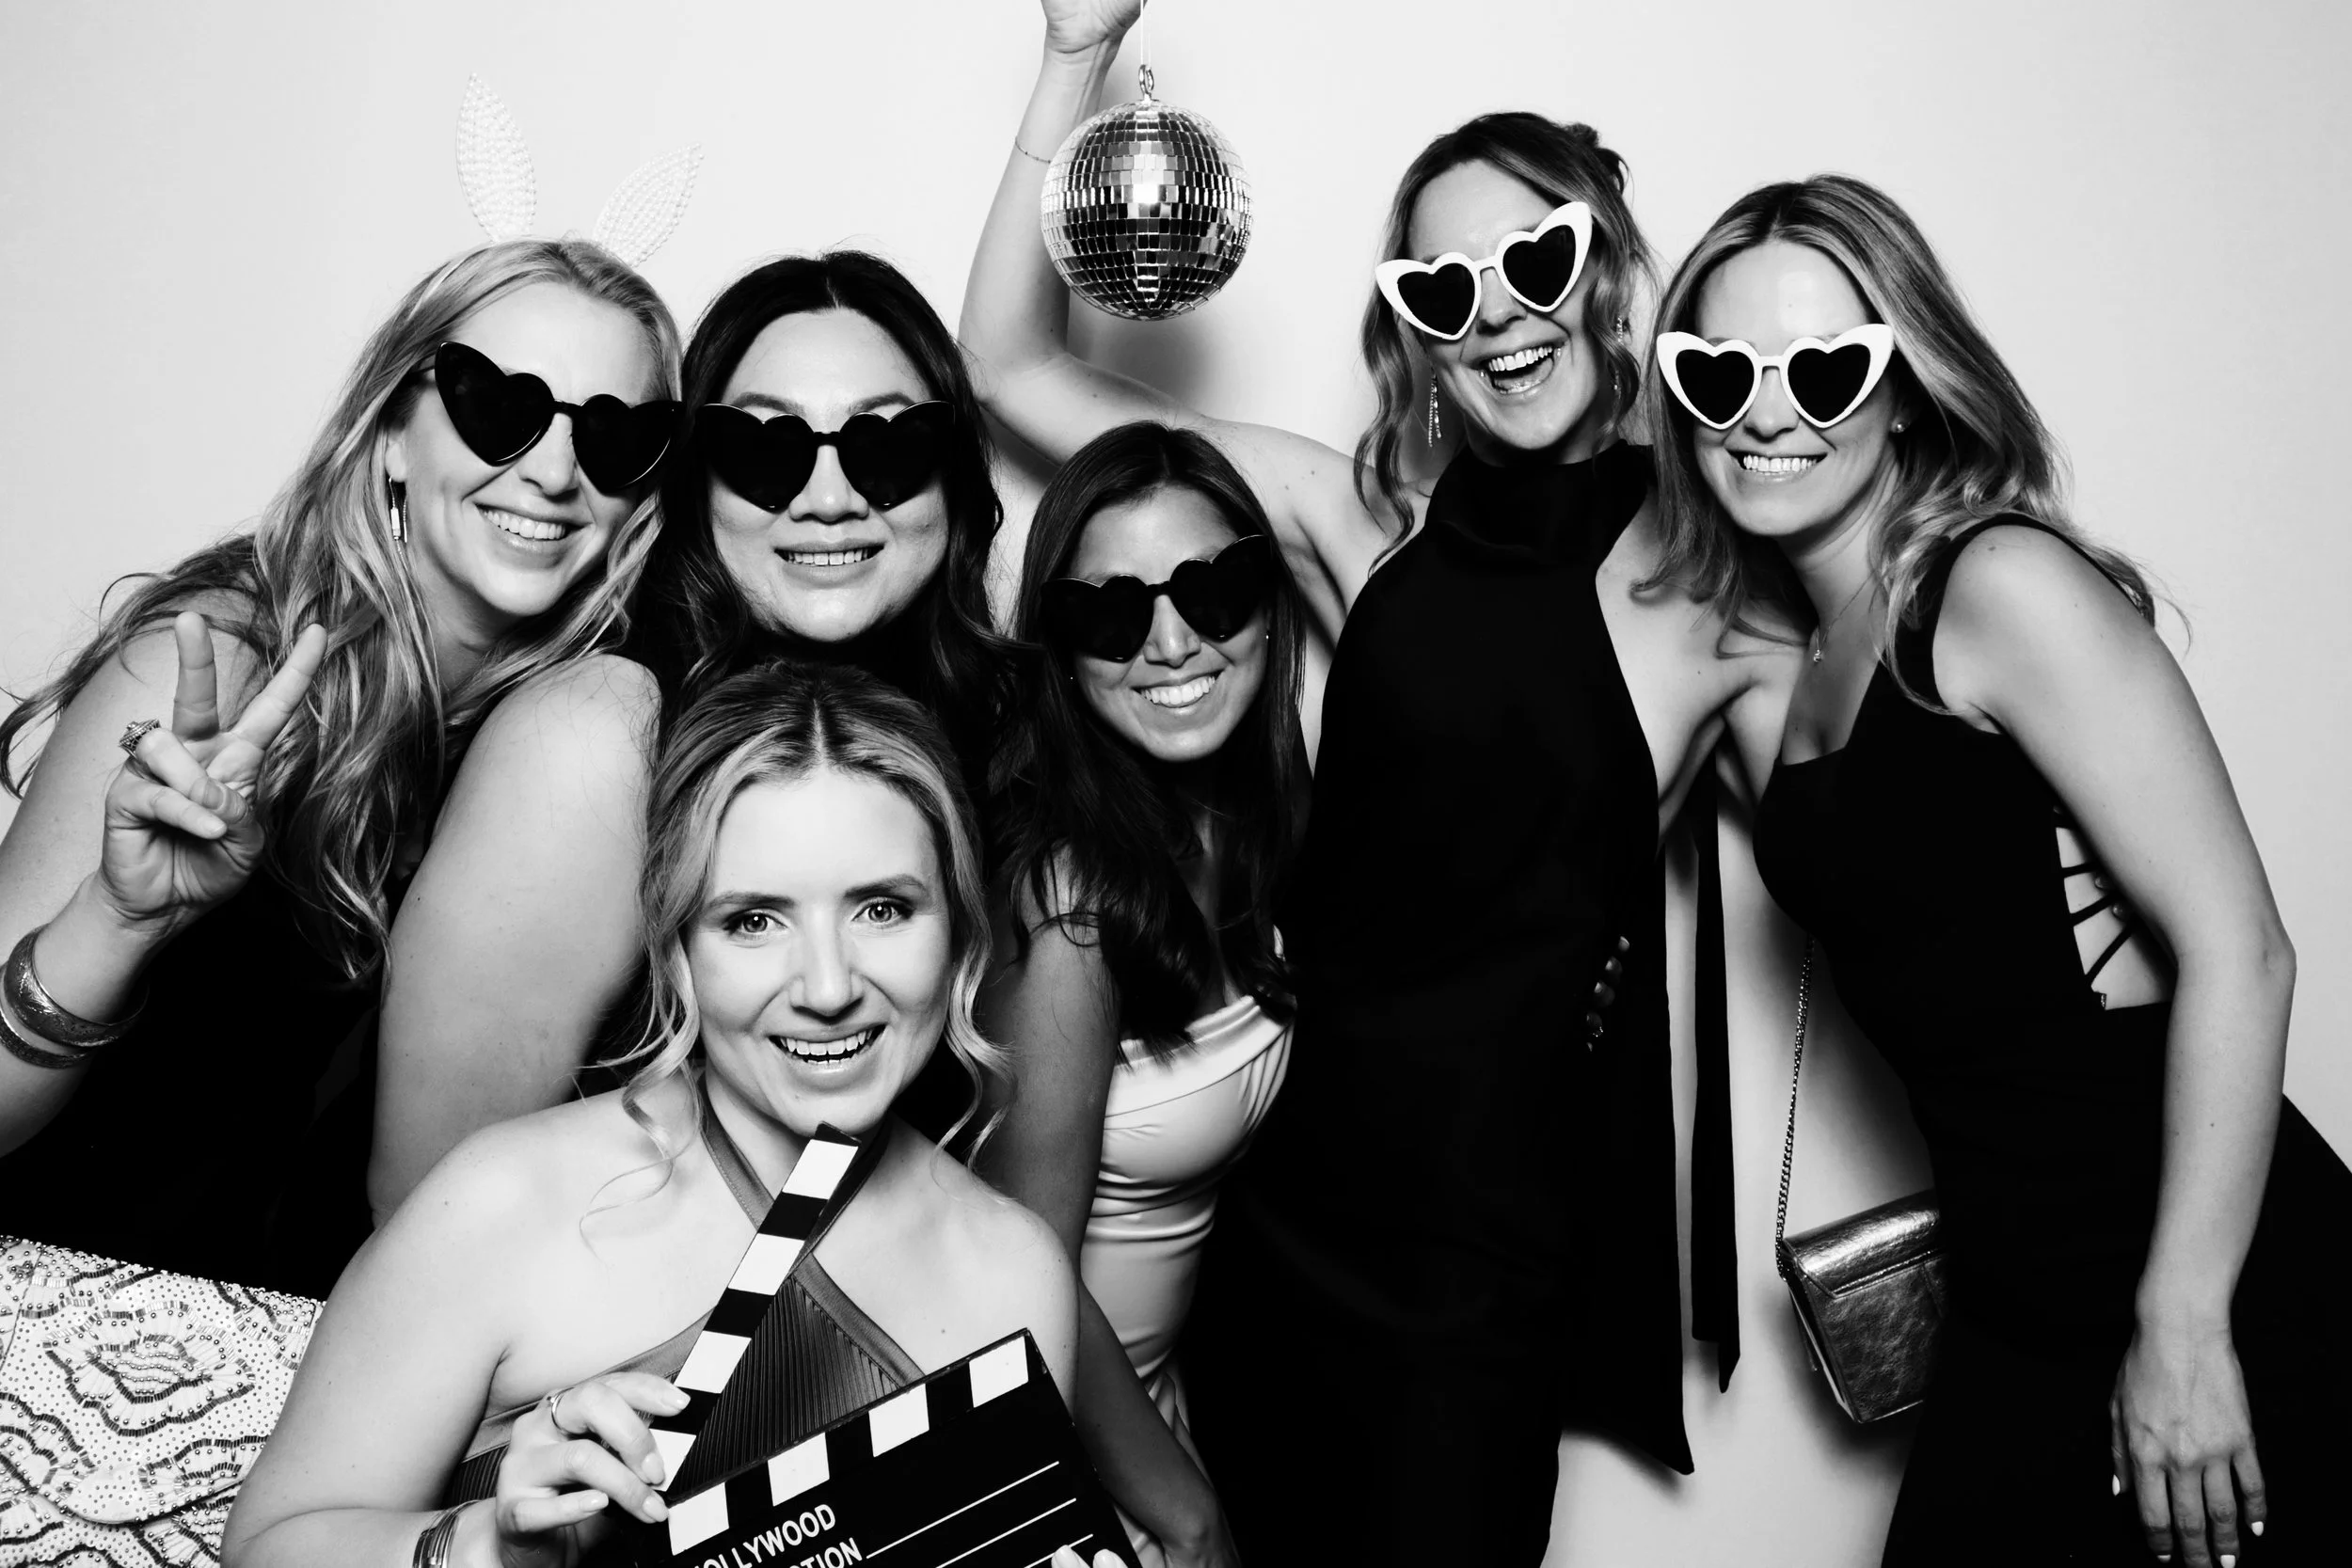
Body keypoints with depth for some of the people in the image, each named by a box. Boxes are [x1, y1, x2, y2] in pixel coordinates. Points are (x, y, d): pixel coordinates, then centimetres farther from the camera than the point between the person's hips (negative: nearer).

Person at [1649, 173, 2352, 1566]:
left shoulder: (2004, 584, -13)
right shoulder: (1805, 663, 9)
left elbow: (2237, 951, -18)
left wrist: (2183, 1327, -18)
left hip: (2215, 1292, -7)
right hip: (2021, 1309, 7)